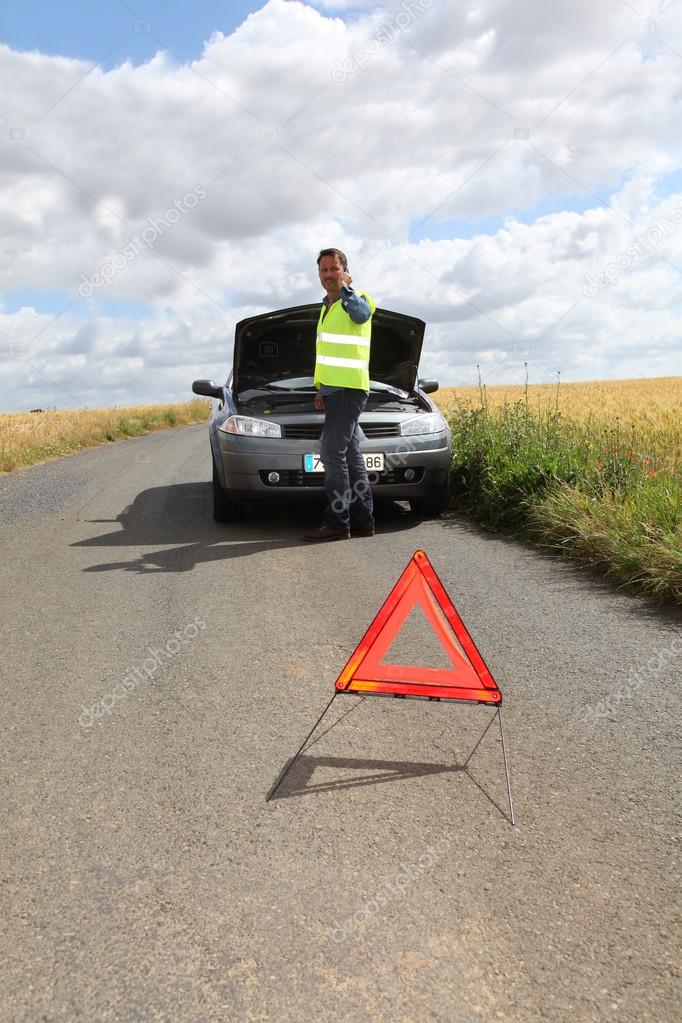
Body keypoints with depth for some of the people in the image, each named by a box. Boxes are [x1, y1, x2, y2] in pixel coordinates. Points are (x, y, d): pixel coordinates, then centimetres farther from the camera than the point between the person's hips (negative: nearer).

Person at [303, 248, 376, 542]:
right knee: (350, 456, 9)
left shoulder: (357, 300, -7)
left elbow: (360, 311, -35)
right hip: (334, 389, 10)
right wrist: (321, 389, 24)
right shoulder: (327, 307, 22)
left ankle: (337, 523, -11)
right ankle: (362, 521, 14)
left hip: (349, 388, -10)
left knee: (332, 453, -14)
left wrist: (345, 286, -20)